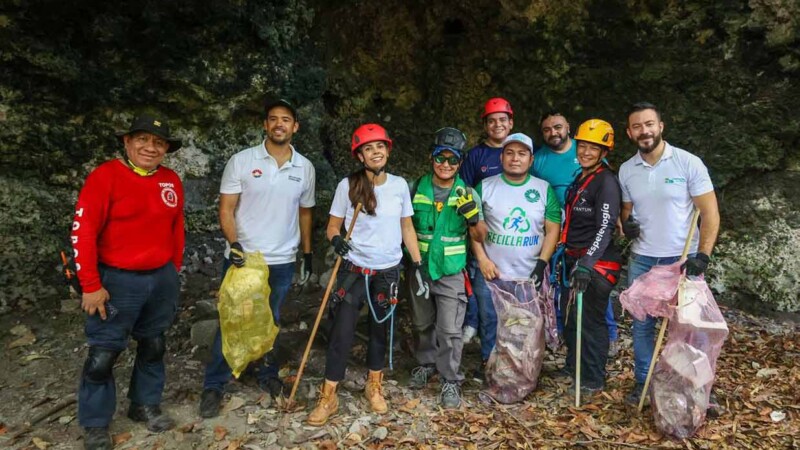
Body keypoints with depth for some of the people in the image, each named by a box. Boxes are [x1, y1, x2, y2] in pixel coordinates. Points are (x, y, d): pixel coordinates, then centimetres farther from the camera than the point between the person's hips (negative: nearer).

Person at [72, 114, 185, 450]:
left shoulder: (171, 181, 4)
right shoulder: (105, 176, -12)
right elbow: (82, 231, -14)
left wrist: (173, 272, 12)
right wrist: (91, 286, -14)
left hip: (162, 278, 5)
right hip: (118, 280, -5)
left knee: (153, 346, 17)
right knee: (103, 354, 3)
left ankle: (145, 405, 36)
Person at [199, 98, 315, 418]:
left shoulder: (305, 168, 3)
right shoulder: (241, 161, -6)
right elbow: (226, 209, -6)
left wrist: (307, 254, 12)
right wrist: (233, 242, -22)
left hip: (282, 261, 3)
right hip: (242, 258, -2)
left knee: (271, 323, 17)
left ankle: (268, 374, 34)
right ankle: (214, 386, 19)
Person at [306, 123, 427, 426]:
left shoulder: (400, 185, -1)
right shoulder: (348, 185, -8)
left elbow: (407, 227, 6)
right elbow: (333, 226, -3)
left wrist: (419, 265, 2)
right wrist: (336, 239, -25)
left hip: (388, 271, 3)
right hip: (354, 270, -2)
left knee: (381, 328, 13)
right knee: (342, 330, -5)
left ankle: (374, 386, 34)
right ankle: (328, 397, 10)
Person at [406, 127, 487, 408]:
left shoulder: (467, 194, -5)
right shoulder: (416, 188, -3)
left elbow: (480, 237, -4)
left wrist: (473, 217, -23)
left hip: (452, 271, -2)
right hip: (419, 267, 2)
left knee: (449, 330, -2)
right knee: (423, 324, 18)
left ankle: (451, 381, 16)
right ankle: (426, 364, 41)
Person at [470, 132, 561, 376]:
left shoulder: (545, 189, 4)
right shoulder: (485, 187, 1)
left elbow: (553, 229, 3)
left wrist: (542, 263, -7)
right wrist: (482, 259, -8)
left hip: (529, 277, 1)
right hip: (490, 274, 0)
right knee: (490, 326, 11)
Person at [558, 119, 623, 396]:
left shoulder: (607, 181, -14)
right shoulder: (579, 180, 14)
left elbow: (605, 228, -23)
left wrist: (586, 264, -30)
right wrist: (564, 256, 24)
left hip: (596, 264, -9)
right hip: (575, 261, 9)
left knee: (590, 321, 0)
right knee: (570, 317, 19)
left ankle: (593, 380, 16)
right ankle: (573, 367, 37)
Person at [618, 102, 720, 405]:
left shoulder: (688, 163, -8)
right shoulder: (626, 170, 3)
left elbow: (709, 212, -7)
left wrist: (702, 256, -15)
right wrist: (626, 222, -9)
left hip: (682, 260, -3)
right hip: (641, 260, 3)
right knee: (642, 325, 9)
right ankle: (643, 382, 24)